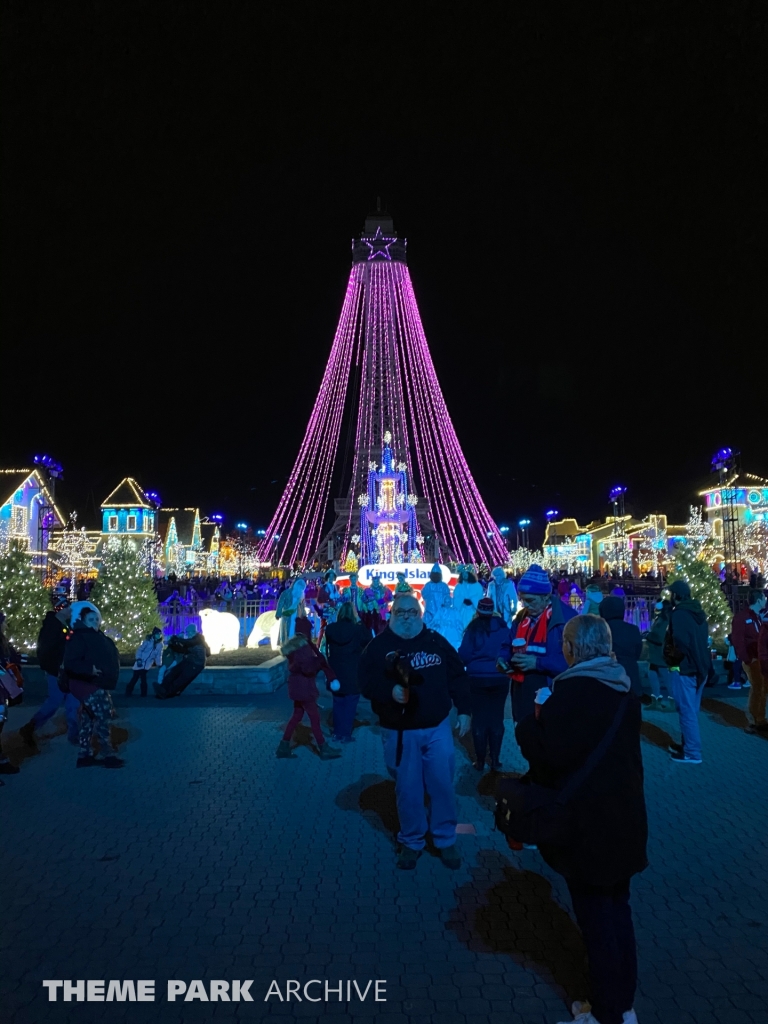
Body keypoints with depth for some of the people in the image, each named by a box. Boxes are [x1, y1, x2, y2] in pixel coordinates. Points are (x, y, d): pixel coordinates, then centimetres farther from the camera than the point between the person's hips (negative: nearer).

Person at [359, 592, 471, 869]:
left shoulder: (436, 641, 3)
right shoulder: (378, 646, -4)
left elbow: (457, 676, 7)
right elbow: (366, 682, -12)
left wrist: (463, 711, 3)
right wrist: (390, 691, -30)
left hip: (437, 728, 2)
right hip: (400, 732, -2)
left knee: (442, 784, 8)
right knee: (407, 789, 9)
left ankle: (446, 840, 27)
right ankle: (411, 842, 28)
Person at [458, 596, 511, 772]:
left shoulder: (473, 627, -8)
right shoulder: (502, 626, -3)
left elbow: (464, 655, -9)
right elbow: (511, 651, 3)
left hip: (477, 679, -1)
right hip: (500, 679, 2)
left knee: (479, 719, 9)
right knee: (497, 719, 11)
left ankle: (480, 760, 13)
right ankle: (495, 760, 13)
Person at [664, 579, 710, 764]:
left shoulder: (679, 614, -17)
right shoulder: (698, 612, 12)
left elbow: (681, 643, -25)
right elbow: (703, 639, 16)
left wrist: (671, 656, -9)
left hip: (685, 668, -9)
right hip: (700, 666, 9)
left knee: (687, 711, -2)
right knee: (691, 710, 18)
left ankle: (692, 753, 3)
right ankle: (687, 744, 28)